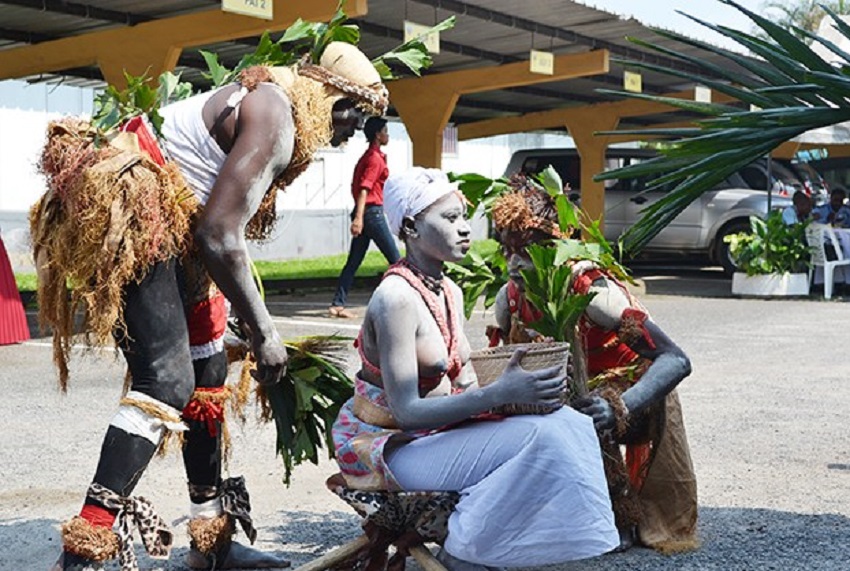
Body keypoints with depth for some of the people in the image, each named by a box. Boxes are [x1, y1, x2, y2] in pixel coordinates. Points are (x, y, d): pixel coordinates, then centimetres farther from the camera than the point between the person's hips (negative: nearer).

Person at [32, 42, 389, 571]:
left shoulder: (269, 106, 16)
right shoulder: (275, 123, -15)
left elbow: (222, 229, 17)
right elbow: (219, 235, -22)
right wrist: (264, 333, -14)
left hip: (165, 223, 11)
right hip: (128, 207, -11)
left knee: (209, 369, 13)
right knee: (168, 381, -19)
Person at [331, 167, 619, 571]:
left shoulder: (450, 293, 8)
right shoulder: (397, 298, -20)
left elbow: (464, 386, 8)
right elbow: (406, 411, -24)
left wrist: (514, 387, -12)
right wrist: (500, 393, -31)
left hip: (433, 431, 9)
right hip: (385, 446, -9)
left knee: (567, 422, -6)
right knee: (539, 437, -24)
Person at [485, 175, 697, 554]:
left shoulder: (592, 291, -31)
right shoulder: (509, 298, -12)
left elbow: (676, 361, -36)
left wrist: (619, 407, -52)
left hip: (627, 391, -5)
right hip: (571, 391, 6)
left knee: (587, 420, -34)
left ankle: (622, 516, -10)